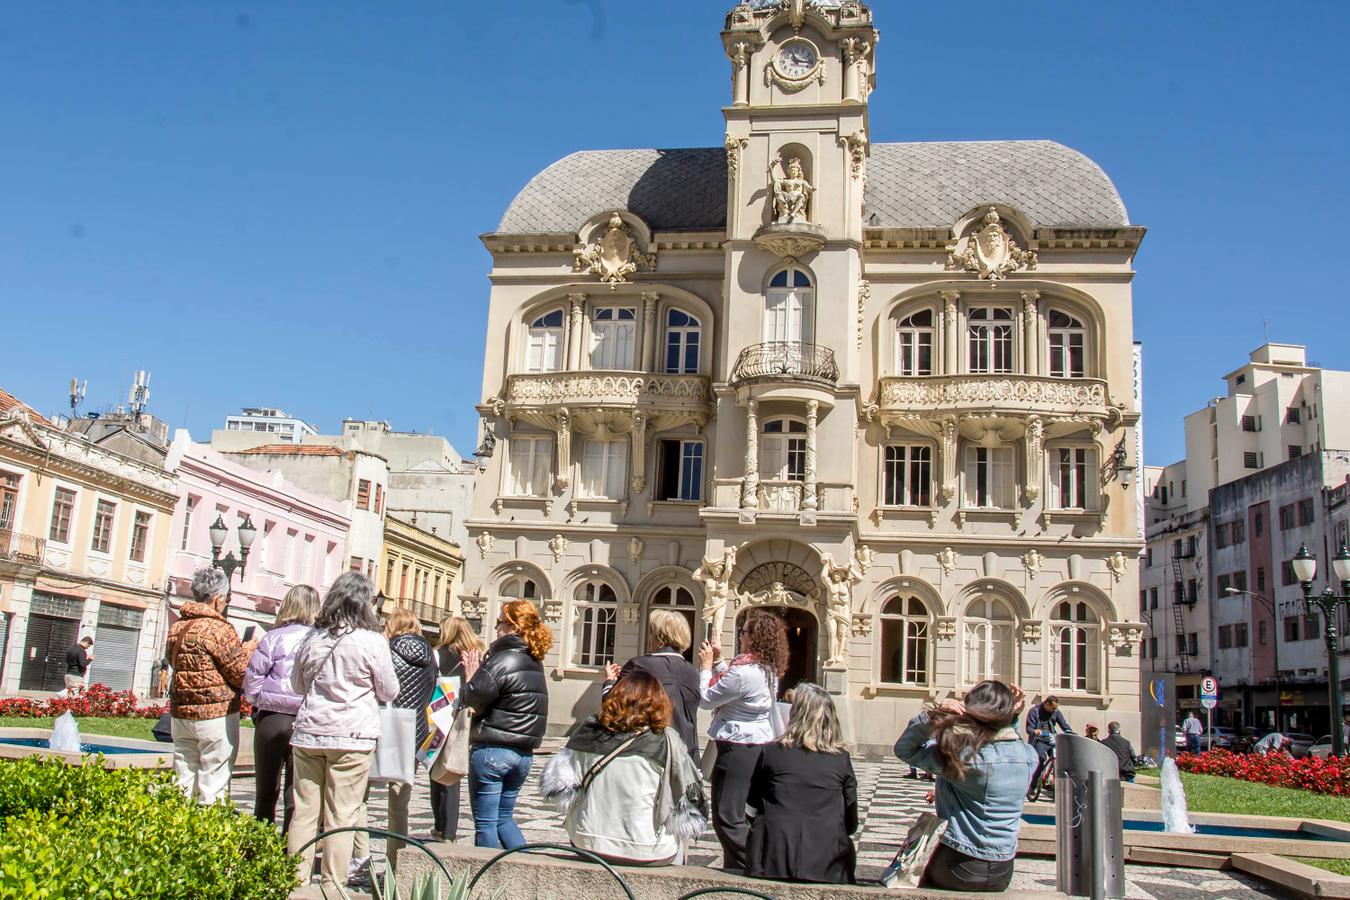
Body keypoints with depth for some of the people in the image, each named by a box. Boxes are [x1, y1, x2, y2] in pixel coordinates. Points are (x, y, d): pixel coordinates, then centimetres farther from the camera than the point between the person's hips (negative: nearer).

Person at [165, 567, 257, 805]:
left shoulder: (176, 627, 7)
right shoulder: (219, 629, -15)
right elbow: (241, 675, -14)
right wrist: (249, 649, 6)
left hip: (181, 713, 7)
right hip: (216, 715, -7)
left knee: (183, 783, 13)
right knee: (214, 786, 0)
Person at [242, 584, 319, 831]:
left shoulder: (274, 637, -4)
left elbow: (252, 677, -4)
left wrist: (260, 702, 11)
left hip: (271, 720, 0)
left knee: (266, 792, 13)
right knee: (297, 796, 7)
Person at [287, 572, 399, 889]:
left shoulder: (314, 637, 4)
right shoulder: (372, 641, -9)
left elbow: (298, 685, 17)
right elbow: (389, 692, 1)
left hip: (309, 733, 4)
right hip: (352, 737, -4)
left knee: (304, 812, 9)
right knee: (341, 817, 2)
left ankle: (296, 881, 14)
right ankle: (333, 886, 5)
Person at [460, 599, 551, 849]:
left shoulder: (502, 660, -17)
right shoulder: (535, 662, 10)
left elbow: (475, 699, -15)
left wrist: (472, 677, 2)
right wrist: (482, 673, 11)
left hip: (492, 750, -8)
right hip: (523, 752, 8)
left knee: (485, 824, 3)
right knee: (504, 817, 21)